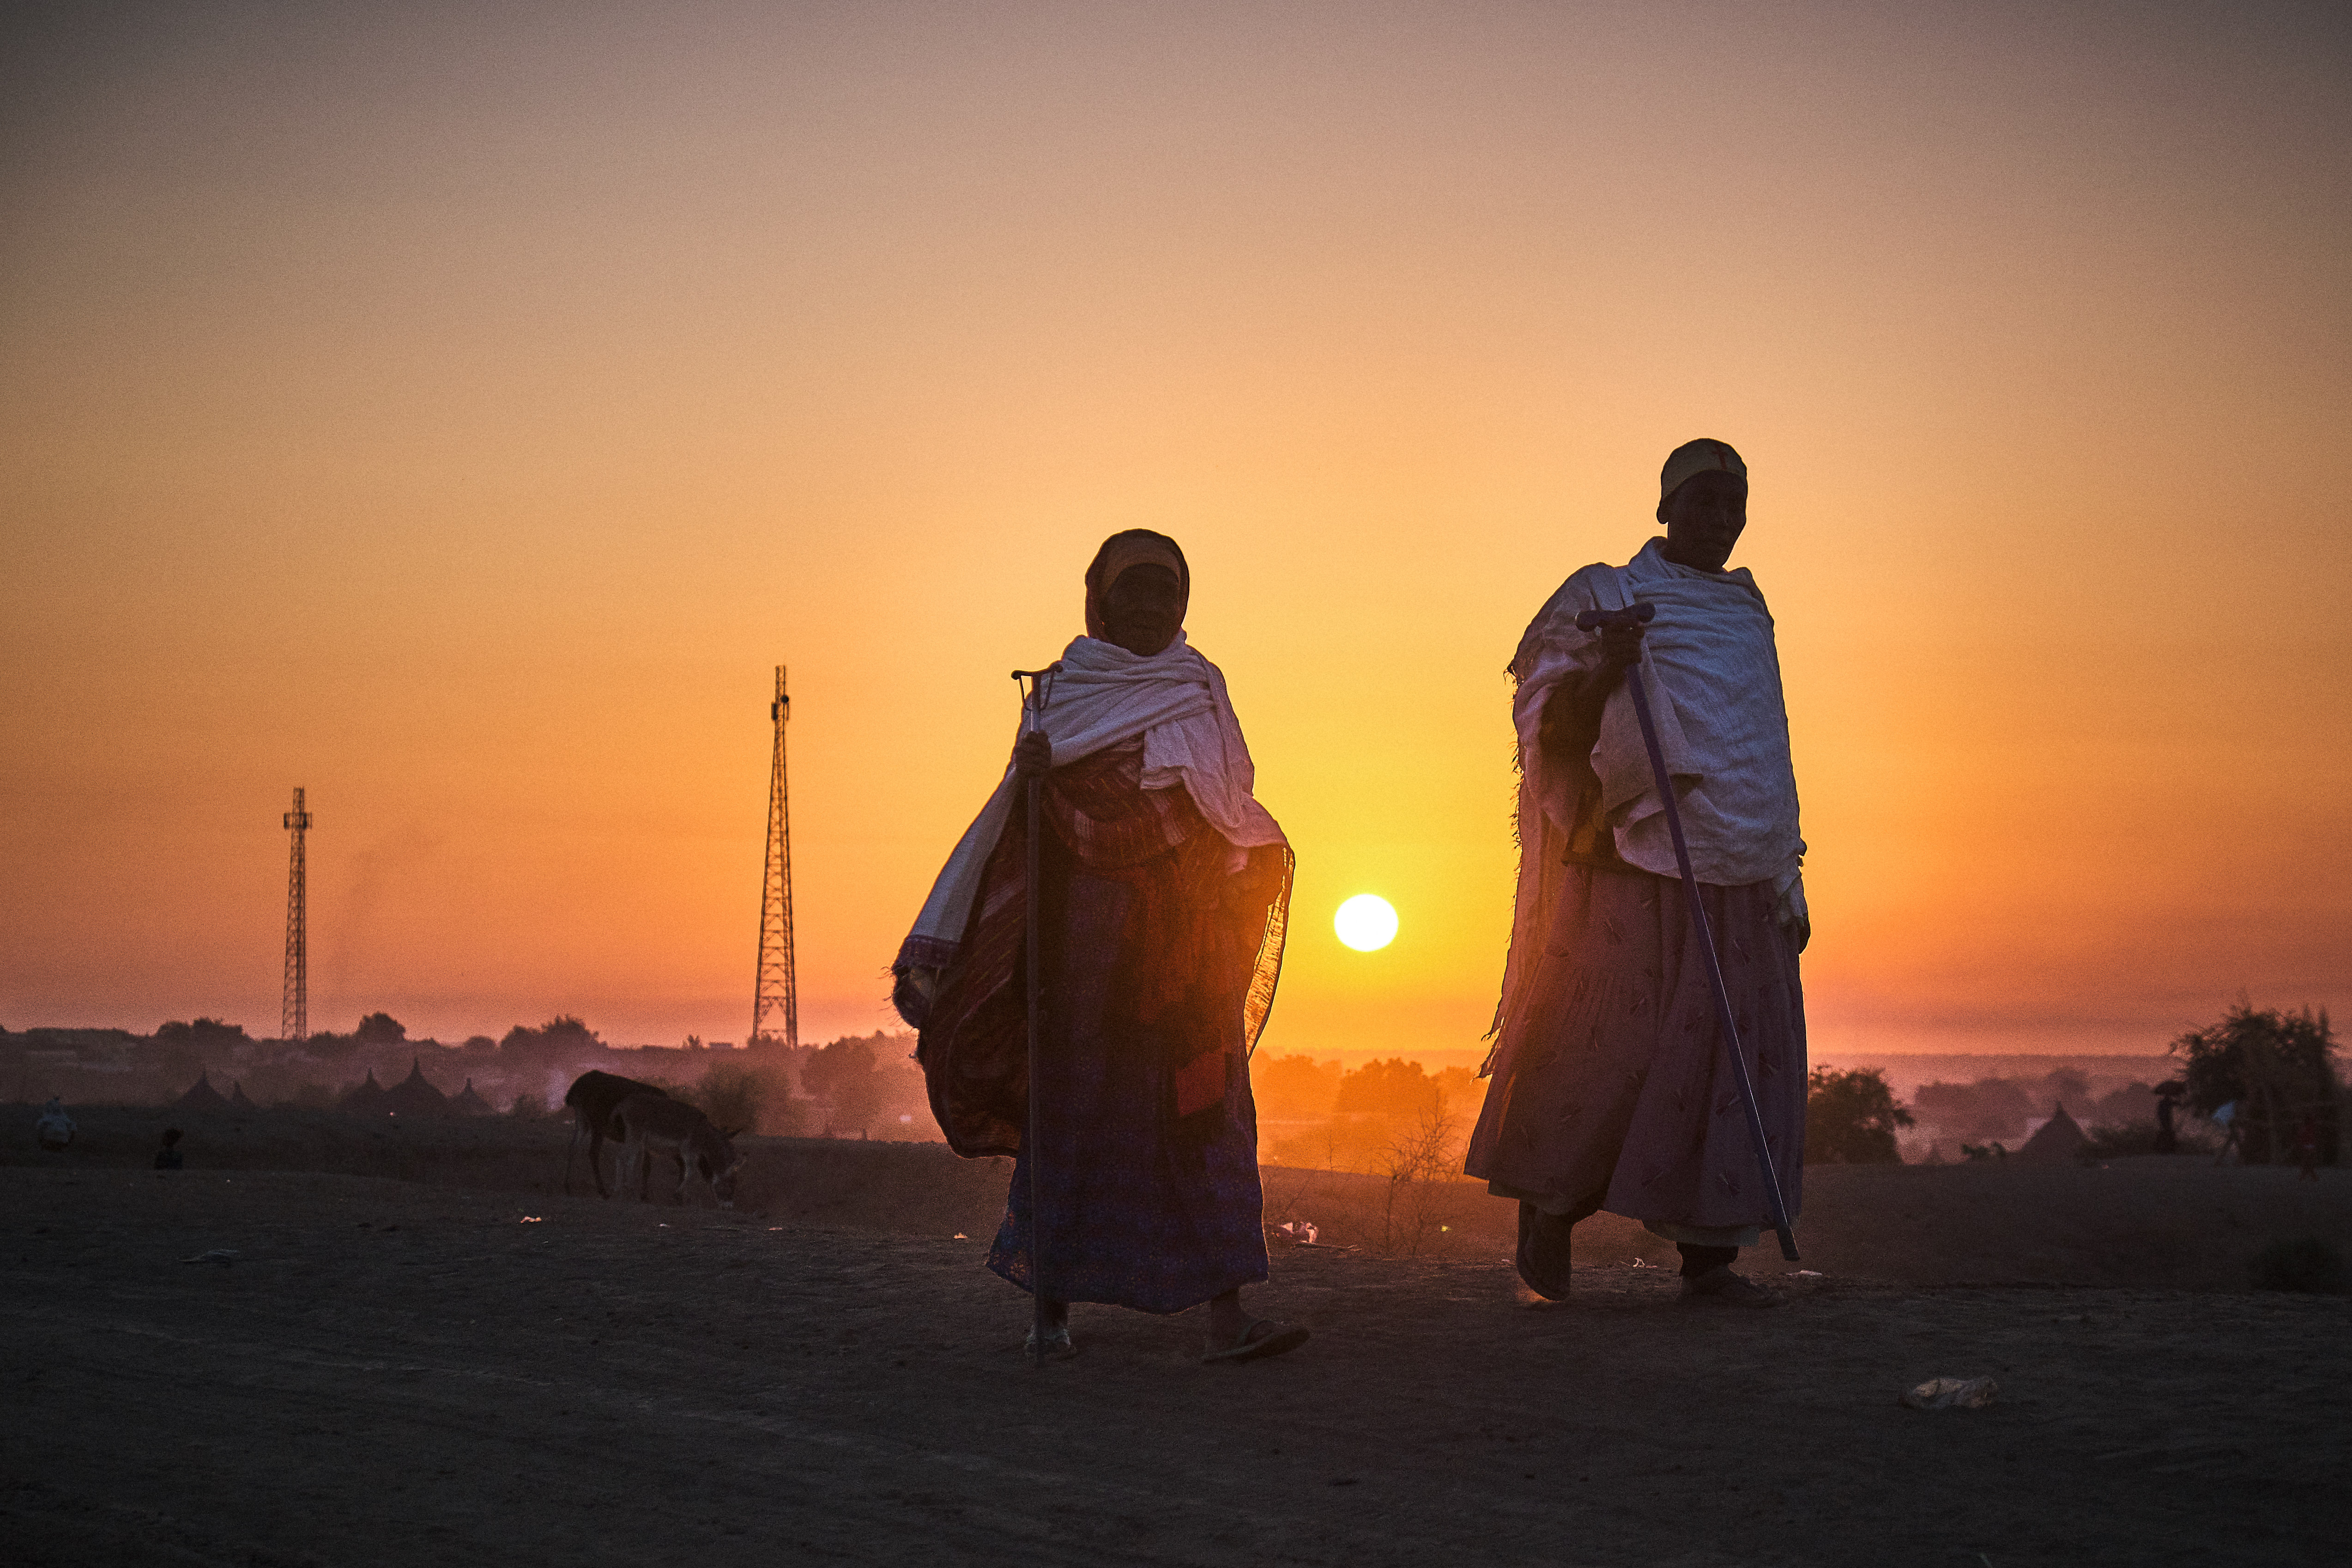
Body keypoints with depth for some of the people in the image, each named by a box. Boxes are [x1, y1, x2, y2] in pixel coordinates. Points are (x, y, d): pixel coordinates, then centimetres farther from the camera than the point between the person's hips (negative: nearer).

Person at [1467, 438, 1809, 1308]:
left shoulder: (1748, 617, 19)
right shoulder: (1608, 597, 2)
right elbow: (1548, 725, -6)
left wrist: (1787, 884, 18)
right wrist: (1599, 671, -26)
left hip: (1739, 877, 5)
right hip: (1635, 868, -5)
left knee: (1734, 1054, -1)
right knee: (1608, 1046, -8)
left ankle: (1707, 1255, 2)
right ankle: (1547, 1208, 12)